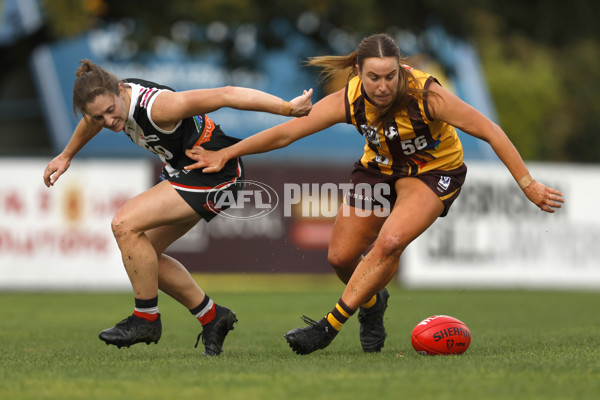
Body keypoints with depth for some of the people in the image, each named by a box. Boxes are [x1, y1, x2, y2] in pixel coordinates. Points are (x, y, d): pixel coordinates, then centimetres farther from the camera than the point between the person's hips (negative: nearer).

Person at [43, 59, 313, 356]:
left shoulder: (157, 106, -31)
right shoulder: (107, 100, -7)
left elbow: (225, 95, -30)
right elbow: (94, 120, 20)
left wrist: (287, 108, -27)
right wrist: (66, 156, 36)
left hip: (215, 173, -9)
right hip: (184, 169, 9)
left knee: (125, 225, -20)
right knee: (142, 254, 8)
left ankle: (146, 318, -7)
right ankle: (212, 317, 19)